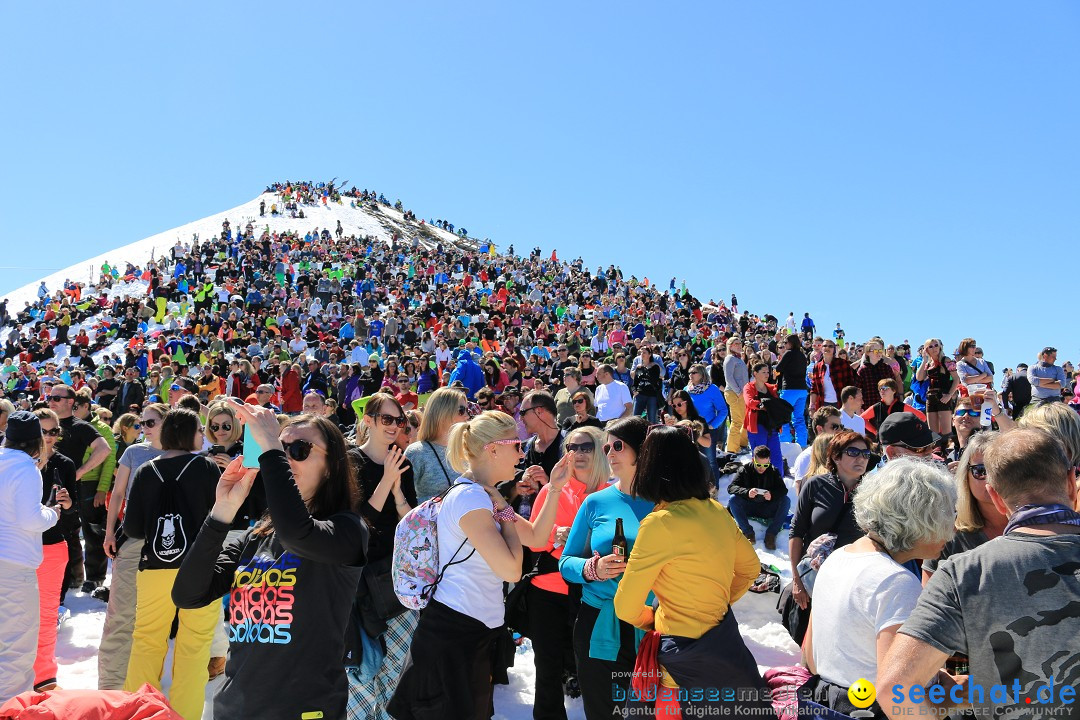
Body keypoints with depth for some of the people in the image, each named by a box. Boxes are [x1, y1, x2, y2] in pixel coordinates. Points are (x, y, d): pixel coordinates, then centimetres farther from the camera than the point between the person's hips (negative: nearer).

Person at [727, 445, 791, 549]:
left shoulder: (774, 472, -1)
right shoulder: (744, 470, -6)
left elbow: (783, 490, -13)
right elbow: (731, 487, -17)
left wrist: (772, 495, -36)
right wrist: (747, 492, -38)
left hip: (767, 509, 1)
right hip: (748, 508, -1)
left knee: (786, 500, -24)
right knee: (733, 499, -28)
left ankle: (771, 534, -23)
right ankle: (748, 532, -23)